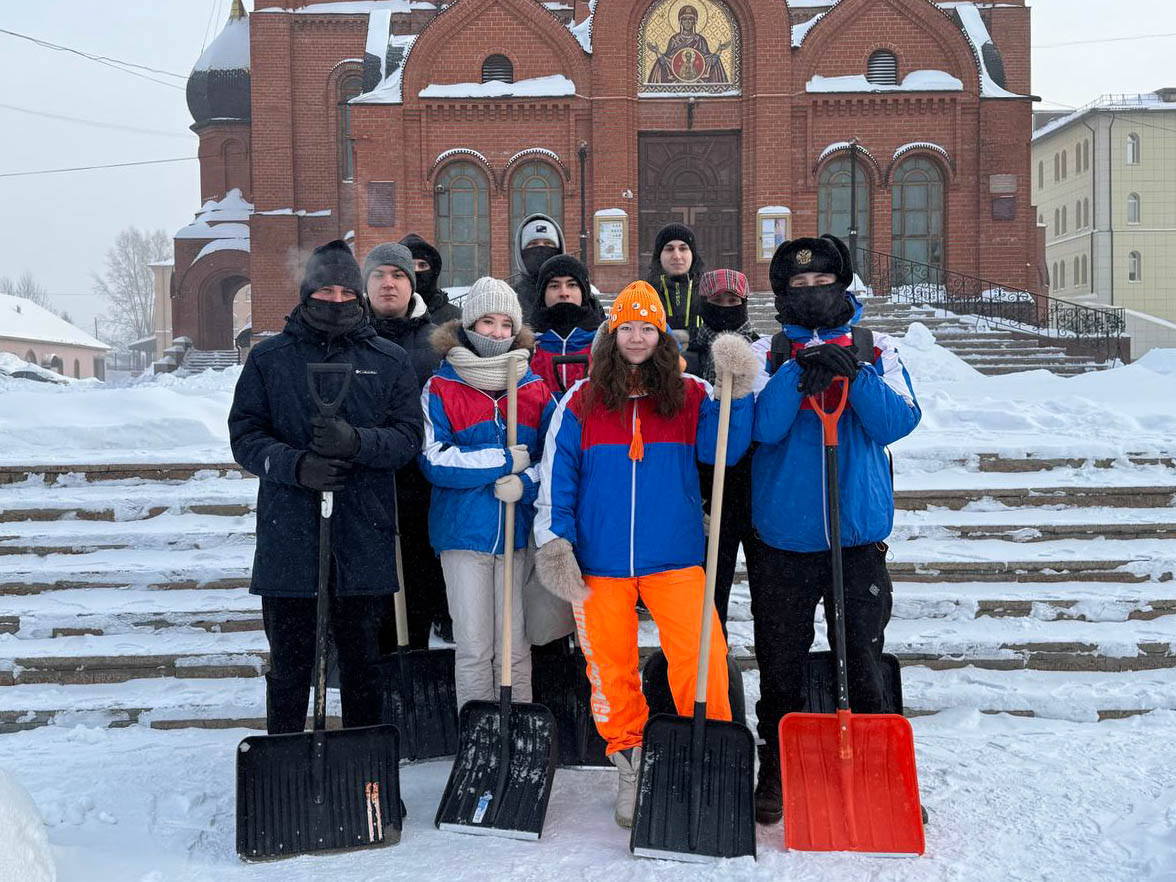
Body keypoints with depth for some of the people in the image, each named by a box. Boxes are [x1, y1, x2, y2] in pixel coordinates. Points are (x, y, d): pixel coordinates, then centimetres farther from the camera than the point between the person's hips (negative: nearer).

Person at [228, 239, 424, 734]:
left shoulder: (389, 361, 8)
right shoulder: (269, 358, 8)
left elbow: (408, 435, 1)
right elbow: (244, 434, 3)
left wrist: (357, 442, -19)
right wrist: (295, 465, -16)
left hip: (364, 538, 1)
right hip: (288, 534, 0)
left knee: (363, 662, 10)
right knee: (289, 665, 7)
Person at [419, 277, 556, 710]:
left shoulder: (537, 390, 9)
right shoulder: (440, 389, 0)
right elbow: (434, 460, -10)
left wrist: (525, 483, -14)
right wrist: (507, 460, -12)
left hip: (518, 535, 2)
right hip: (463, 532, -2)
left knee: (515, 648, 7)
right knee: (473, 648, 2)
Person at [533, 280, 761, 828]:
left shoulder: (690, 397, 7)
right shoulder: (581, 401, 6)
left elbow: (721, 449, -5)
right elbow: (557, 473, 5)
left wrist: (738, 394, -15)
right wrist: (554, 539, -2)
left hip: (674, 559, -1)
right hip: (600, 562, 1)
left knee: (701, 656, -12)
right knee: (611, 665, 7)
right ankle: (629, 767, 24)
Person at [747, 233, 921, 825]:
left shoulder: (876, 350, 8)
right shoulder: (769, 353, 6)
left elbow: (898, 422, -6)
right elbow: (763, 426, -10)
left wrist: (854, 374, -18)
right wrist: (799, 370, -22)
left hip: (858, 533, 0)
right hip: (782, 536, 0)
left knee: (864, 659, 6)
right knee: (780, 664, 8)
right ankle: (776, 775, 24)